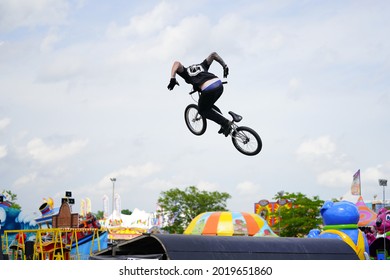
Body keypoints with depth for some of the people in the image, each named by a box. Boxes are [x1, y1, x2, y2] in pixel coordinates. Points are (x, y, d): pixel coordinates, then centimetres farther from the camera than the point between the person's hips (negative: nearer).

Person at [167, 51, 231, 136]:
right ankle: (225, 123, 20)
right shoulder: (201, 65, 32)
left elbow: (177, 63, 1)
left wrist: (172, 79, -8)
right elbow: (213, 54, 31)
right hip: (219, 85, 6)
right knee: (209, 106, 31)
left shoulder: (185, 72, 19)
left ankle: (225, 123, 8)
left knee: (203, 110, 20)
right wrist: (225, 66, 31)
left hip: (208, 89, -6)